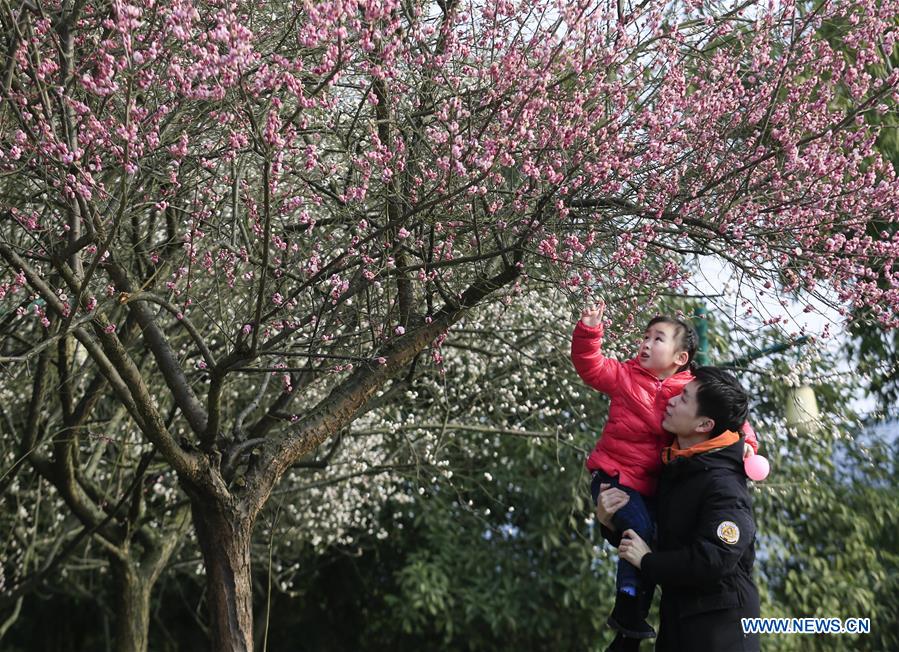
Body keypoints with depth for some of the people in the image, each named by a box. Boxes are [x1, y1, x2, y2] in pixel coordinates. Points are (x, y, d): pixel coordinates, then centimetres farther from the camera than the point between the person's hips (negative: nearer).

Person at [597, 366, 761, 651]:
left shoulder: (724, 486, -20)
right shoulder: (672, 468, 7)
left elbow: (713, 560, -29)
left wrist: (647, 562, -15)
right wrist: (609, 523, -4)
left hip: (719, 627, -8)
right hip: (675, 617, 8)